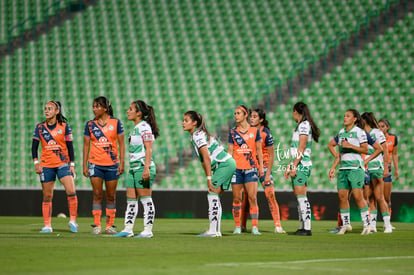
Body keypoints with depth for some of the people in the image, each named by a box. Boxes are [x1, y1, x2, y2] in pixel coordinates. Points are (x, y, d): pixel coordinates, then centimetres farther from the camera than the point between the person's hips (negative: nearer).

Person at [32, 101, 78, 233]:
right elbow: (34, 146, 4)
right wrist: (36, 162, -8)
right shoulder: (40, 127, 5)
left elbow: (70, 146, 2)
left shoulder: (64, 126, 1)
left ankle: (72, 221, -3)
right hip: (46, 165, 2)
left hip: (63, 164, -2)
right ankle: (47, 225, 10)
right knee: (47, 196, 3)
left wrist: (72, 164, -2)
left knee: (71, 191, -16)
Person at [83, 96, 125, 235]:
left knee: (111, 196, 5)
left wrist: (122, 162, -4)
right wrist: (84, 165, 2)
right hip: (95, 164, 0)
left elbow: (121, 143, 2)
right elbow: (86, 145, 7)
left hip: (112, 164, 0)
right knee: (97, 195, -3)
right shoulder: (90, 124, 4)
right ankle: (97, 225, -1)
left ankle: (110, 225, 12)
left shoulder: (116, 123, 0)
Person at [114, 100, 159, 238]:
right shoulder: (135, 128, 19)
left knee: (145, 199, -6)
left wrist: (146, 168, -24)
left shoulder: (144, 126, -10)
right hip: (133, 168, 10)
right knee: (130, 200, 7)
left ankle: (148, 230, -4)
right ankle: (128, 229, 9)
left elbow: (148, 149, -16)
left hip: (143, 167, -10)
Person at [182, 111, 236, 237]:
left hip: (225, 164, -10)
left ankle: (214, 230, -16)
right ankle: (216, 230, 8)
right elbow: (204, 161, 16)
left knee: (212, 194, -13)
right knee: (214, 196, 8)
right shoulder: (195, 136, 15)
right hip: (226, 164, 10)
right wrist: (209, 178, 13)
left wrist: (209, 179, -21)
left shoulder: (198, 135, -14)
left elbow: (207, 157, -20)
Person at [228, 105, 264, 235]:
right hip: (237, 168, 2)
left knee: (252, 197, -9)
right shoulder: (232, 132, 7)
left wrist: (261, 166, 3)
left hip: (251, 168, -2)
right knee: (236, 198, 3)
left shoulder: (254, 130, 4)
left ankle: (254, 227, -8)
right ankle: (238, 226, 10)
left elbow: (258, 150, 7)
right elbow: (230, 151, 7)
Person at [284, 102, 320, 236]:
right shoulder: (300, 126, 20)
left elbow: (301, 148, -16)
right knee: (299, 197, 8)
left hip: (302, 165, -10)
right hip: (297, 165, 10)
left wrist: (294, 166, -18)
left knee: (301, 195, -12)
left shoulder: (304, 125, -9)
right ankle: (302, 227, 9)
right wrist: (289, 167, 23)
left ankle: (307, 228, -15)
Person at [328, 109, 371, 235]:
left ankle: (366, 224, -7)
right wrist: (333, 167, 16)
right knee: (342, 196, 1)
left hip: (355, 167, -7)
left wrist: (350, 145, -16)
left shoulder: (359, 132, -4)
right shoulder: (341, 132, 15)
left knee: (357, 196, -13)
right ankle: (346, 224, 10)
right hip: (343, 167, 7)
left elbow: (365, 149, -9)